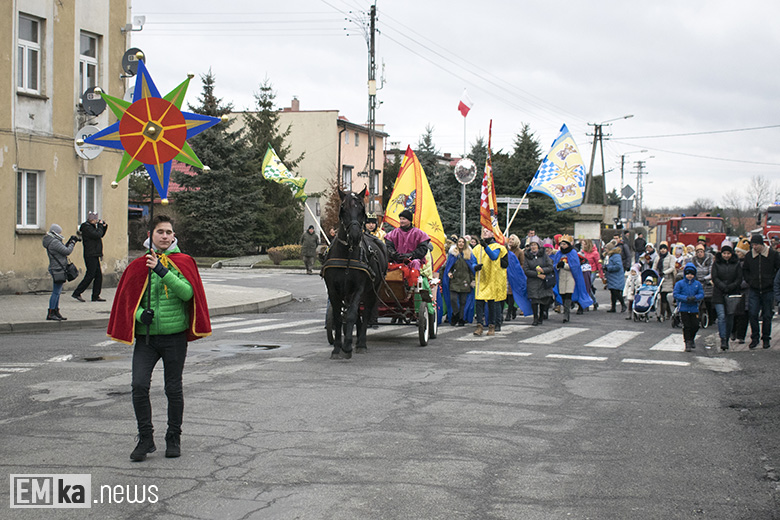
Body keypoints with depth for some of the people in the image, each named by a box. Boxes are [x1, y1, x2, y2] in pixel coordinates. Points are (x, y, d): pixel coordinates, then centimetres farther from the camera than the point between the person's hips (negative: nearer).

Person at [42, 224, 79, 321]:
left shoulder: (53, 241, 15)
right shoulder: (54, 242, -17)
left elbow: (63, 248, 23)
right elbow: (67, 251, -18)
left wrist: (70, 241, 13)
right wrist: (72, 243, -5)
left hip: (57, 269, 11)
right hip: (58, 270, -11)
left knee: (57, 292, 14)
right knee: (56, 292, -9)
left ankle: (56, 312, 20)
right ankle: (50, 314, -8)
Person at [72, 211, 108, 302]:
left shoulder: (91, 226, 17)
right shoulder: (86, 227, -13)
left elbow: (101, 235, 25)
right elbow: (97, 235, -24)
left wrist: (104, 226, 11)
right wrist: (100, 226, -10)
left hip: (94, 256, 10)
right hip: (90, 256, -10)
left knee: (98, 276, 8)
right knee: (90, 276, -10)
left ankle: (96, 296, 11)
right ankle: (77, 293, -6)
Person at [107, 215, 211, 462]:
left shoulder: (183, 262, 2)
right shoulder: (139, 266, 8)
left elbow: (188, 292, -13)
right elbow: (127, 298, 13)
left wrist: (162, 270, -21)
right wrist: (139, 314, -8)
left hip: (175, 335, -1)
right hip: (146, 335, 1)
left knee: (173, 389, 5)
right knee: (139, 385, -12)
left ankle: (174, 438, 21)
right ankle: (145, 438, 2)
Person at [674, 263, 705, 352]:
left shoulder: (698, 284, 8)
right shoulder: (679, 284, 0)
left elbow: (701, 294, 2)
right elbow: (676, 295, -7)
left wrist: (695, 298, -19)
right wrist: (686, 298, -20)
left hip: (694, 308, 2)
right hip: (684, 308, -2)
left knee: (695, 326, 2)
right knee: (686, 326, -3)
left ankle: (691, 338, 29)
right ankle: (688, 342, 6)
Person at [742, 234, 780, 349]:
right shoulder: (749, 256, 3)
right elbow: (744, 270, 18)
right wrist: (750, 281, 7)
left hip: (768, 291, -2)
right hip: (754, 290, 2)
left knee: (767, 316, 5)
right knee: (752, 314, -6)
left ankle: (766, 339, 17)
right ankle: (754, 338, 6)